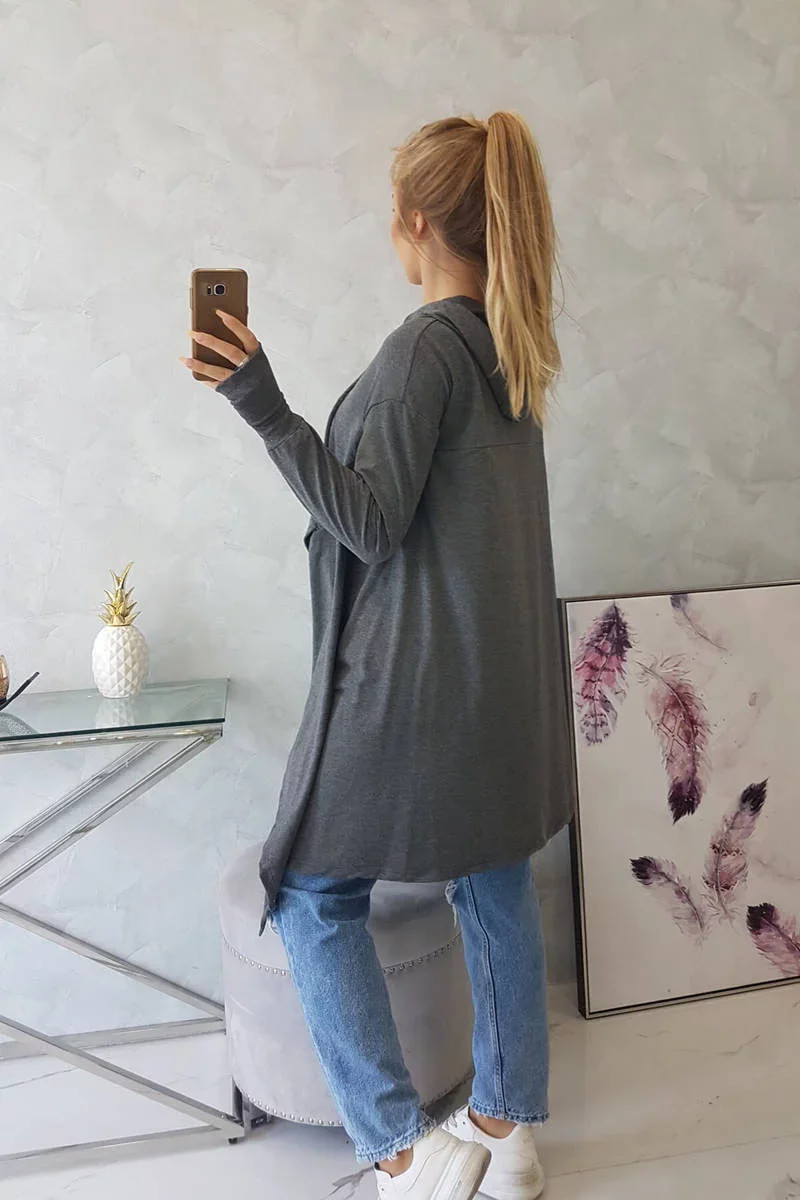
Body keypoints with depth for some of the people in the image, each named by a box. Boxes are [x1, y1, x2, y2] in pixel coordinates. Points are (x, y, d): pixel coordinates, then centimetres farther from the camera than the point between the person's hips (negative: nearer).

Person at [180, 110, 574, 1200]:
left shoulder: (424, 346, -16)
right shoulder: (513, 344, 10)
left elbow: (372, 524, -17)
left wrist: (266, 410, -23)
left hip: (416, 677, -9)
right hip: (507, 676, 9)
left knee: (313, 896, 6)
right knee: (496, 889, 16)